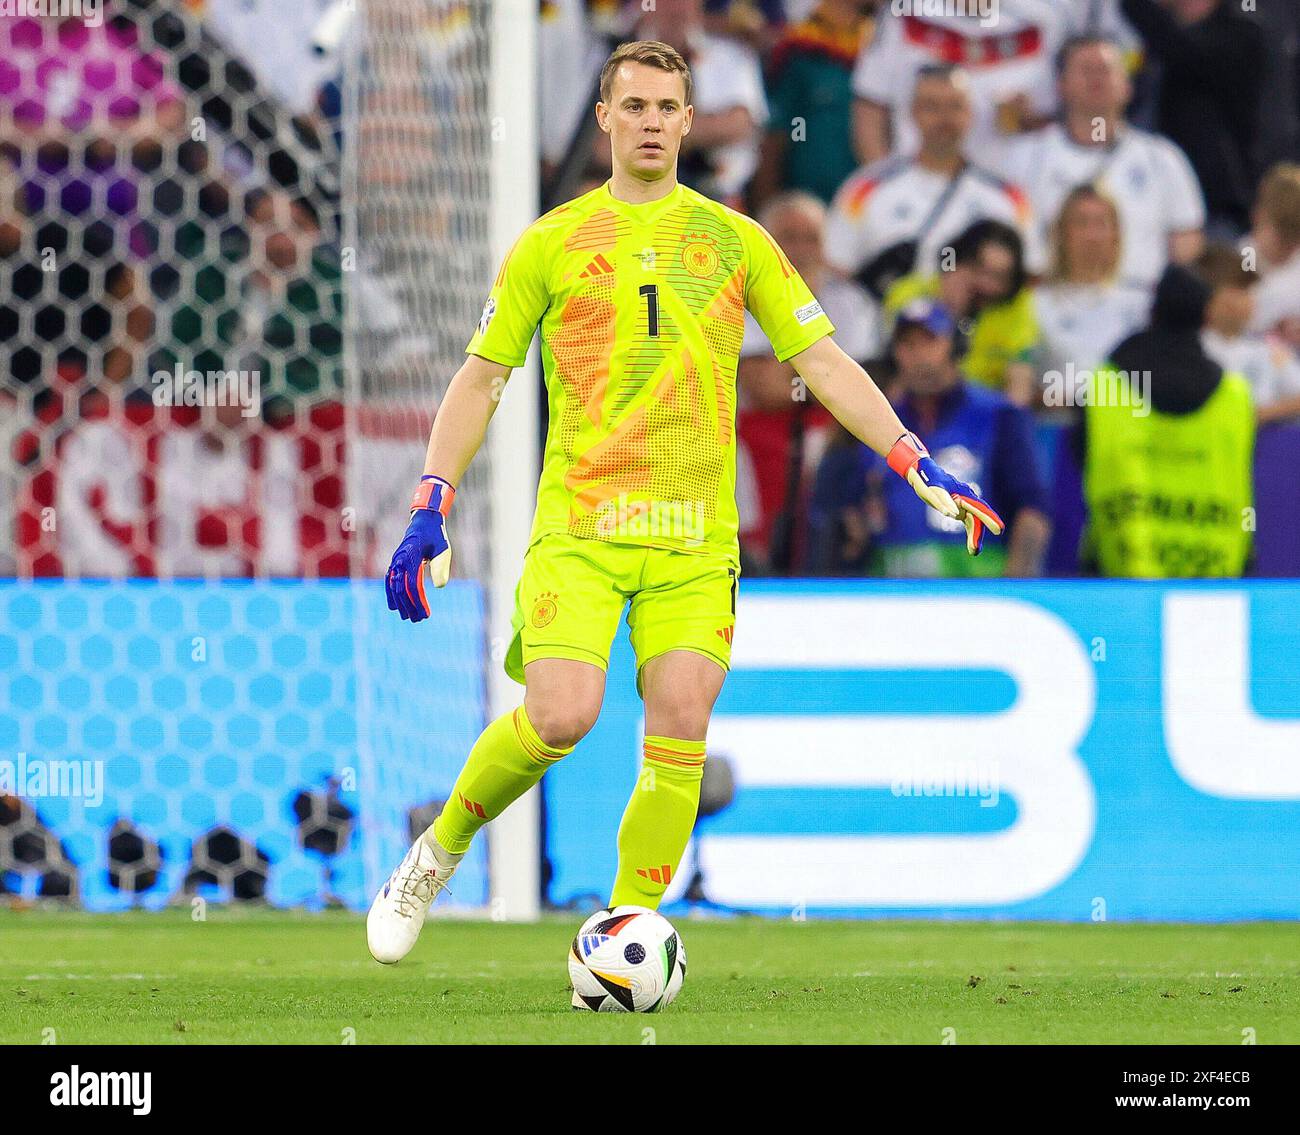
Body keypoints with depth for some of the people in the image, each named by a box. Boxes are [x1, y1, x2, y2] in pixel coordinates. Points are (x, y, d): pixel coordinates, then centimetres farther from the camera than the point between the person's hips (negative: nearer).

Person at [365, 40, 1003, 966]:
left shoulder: (734, 241, 12)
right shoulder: (552, 242, 9)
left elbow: (823, 360, 11)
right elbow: (481, 377, 12)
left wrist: (915, 462, 0)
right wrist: (431, 507, 3)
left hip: (696, 538, 2)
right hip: (579, 525, -2)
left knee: (680, 732, -11)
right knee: (560, 716, -19)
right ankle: (437, 855, 4)